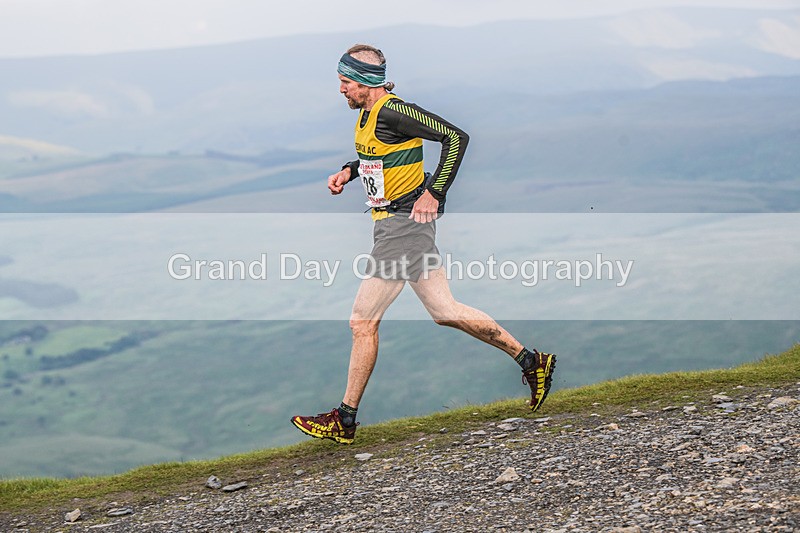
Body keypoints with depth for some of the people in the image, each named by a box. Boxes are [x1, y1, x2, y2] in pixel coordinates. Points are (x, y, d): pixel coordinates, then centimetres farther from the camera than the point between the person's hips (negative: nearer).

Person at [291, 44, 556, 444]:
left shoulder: (391, 111, -19)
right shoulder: (368, 112, 10)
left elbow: (455, 137, -22)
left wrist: (434, 193, -22)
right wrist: (349, 171, 12)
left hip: (403, 225, -10)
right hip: (394, 223, 10)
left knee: (363, 322, -4)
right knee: (445, 312, 13)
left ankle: (344, 421, 5)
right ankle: (531, 361, 21)